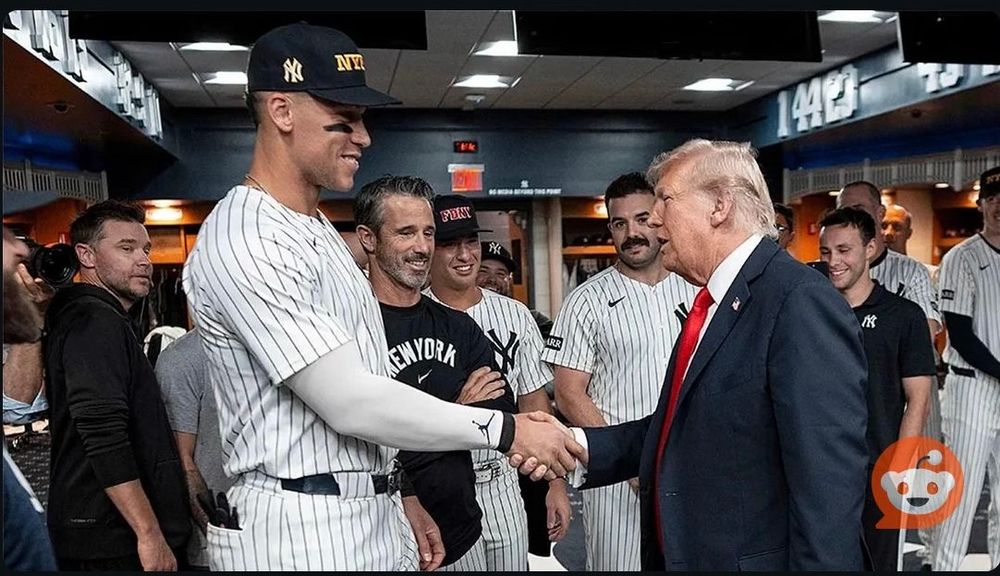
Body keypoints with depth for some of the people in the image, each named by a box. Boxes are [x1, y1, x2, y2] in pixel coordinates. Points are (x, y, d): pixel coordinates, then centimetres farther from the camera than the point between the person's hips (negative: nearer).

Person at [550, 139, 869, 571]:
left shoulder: (802, 303, -20)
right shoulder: (712, 302, 8)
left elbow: (828, 485, -24)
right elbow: (683, 429, 5)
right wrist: (578, 445, -6)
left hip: (751, 559, -8)